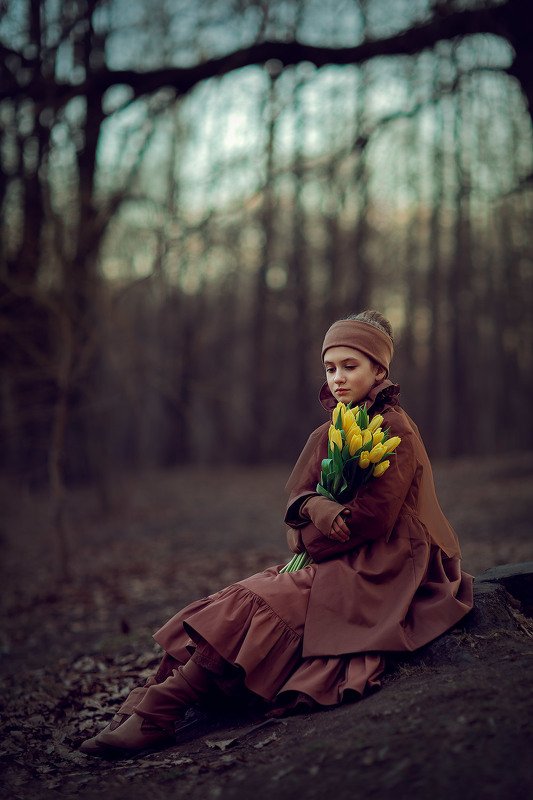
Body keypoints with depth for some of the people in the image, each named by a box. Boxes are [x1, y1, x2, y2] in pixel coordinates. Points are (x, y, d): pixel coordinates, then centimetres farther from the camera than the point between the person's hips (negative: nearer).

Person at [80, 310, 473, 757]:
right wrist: (316, 508, -17)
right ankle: (151, 705, -22)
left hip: (376, 576, -8)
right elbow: (297, 500, 6)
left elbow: (371, 520, -17)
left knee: (258, 607, -24)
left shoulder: (395, 430, -10)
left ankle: (159, 714, -24)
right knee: (238, 601, -13)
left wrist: (308, 538, -5)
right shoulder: (331, 432, 14)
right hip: (336, 565, 8)